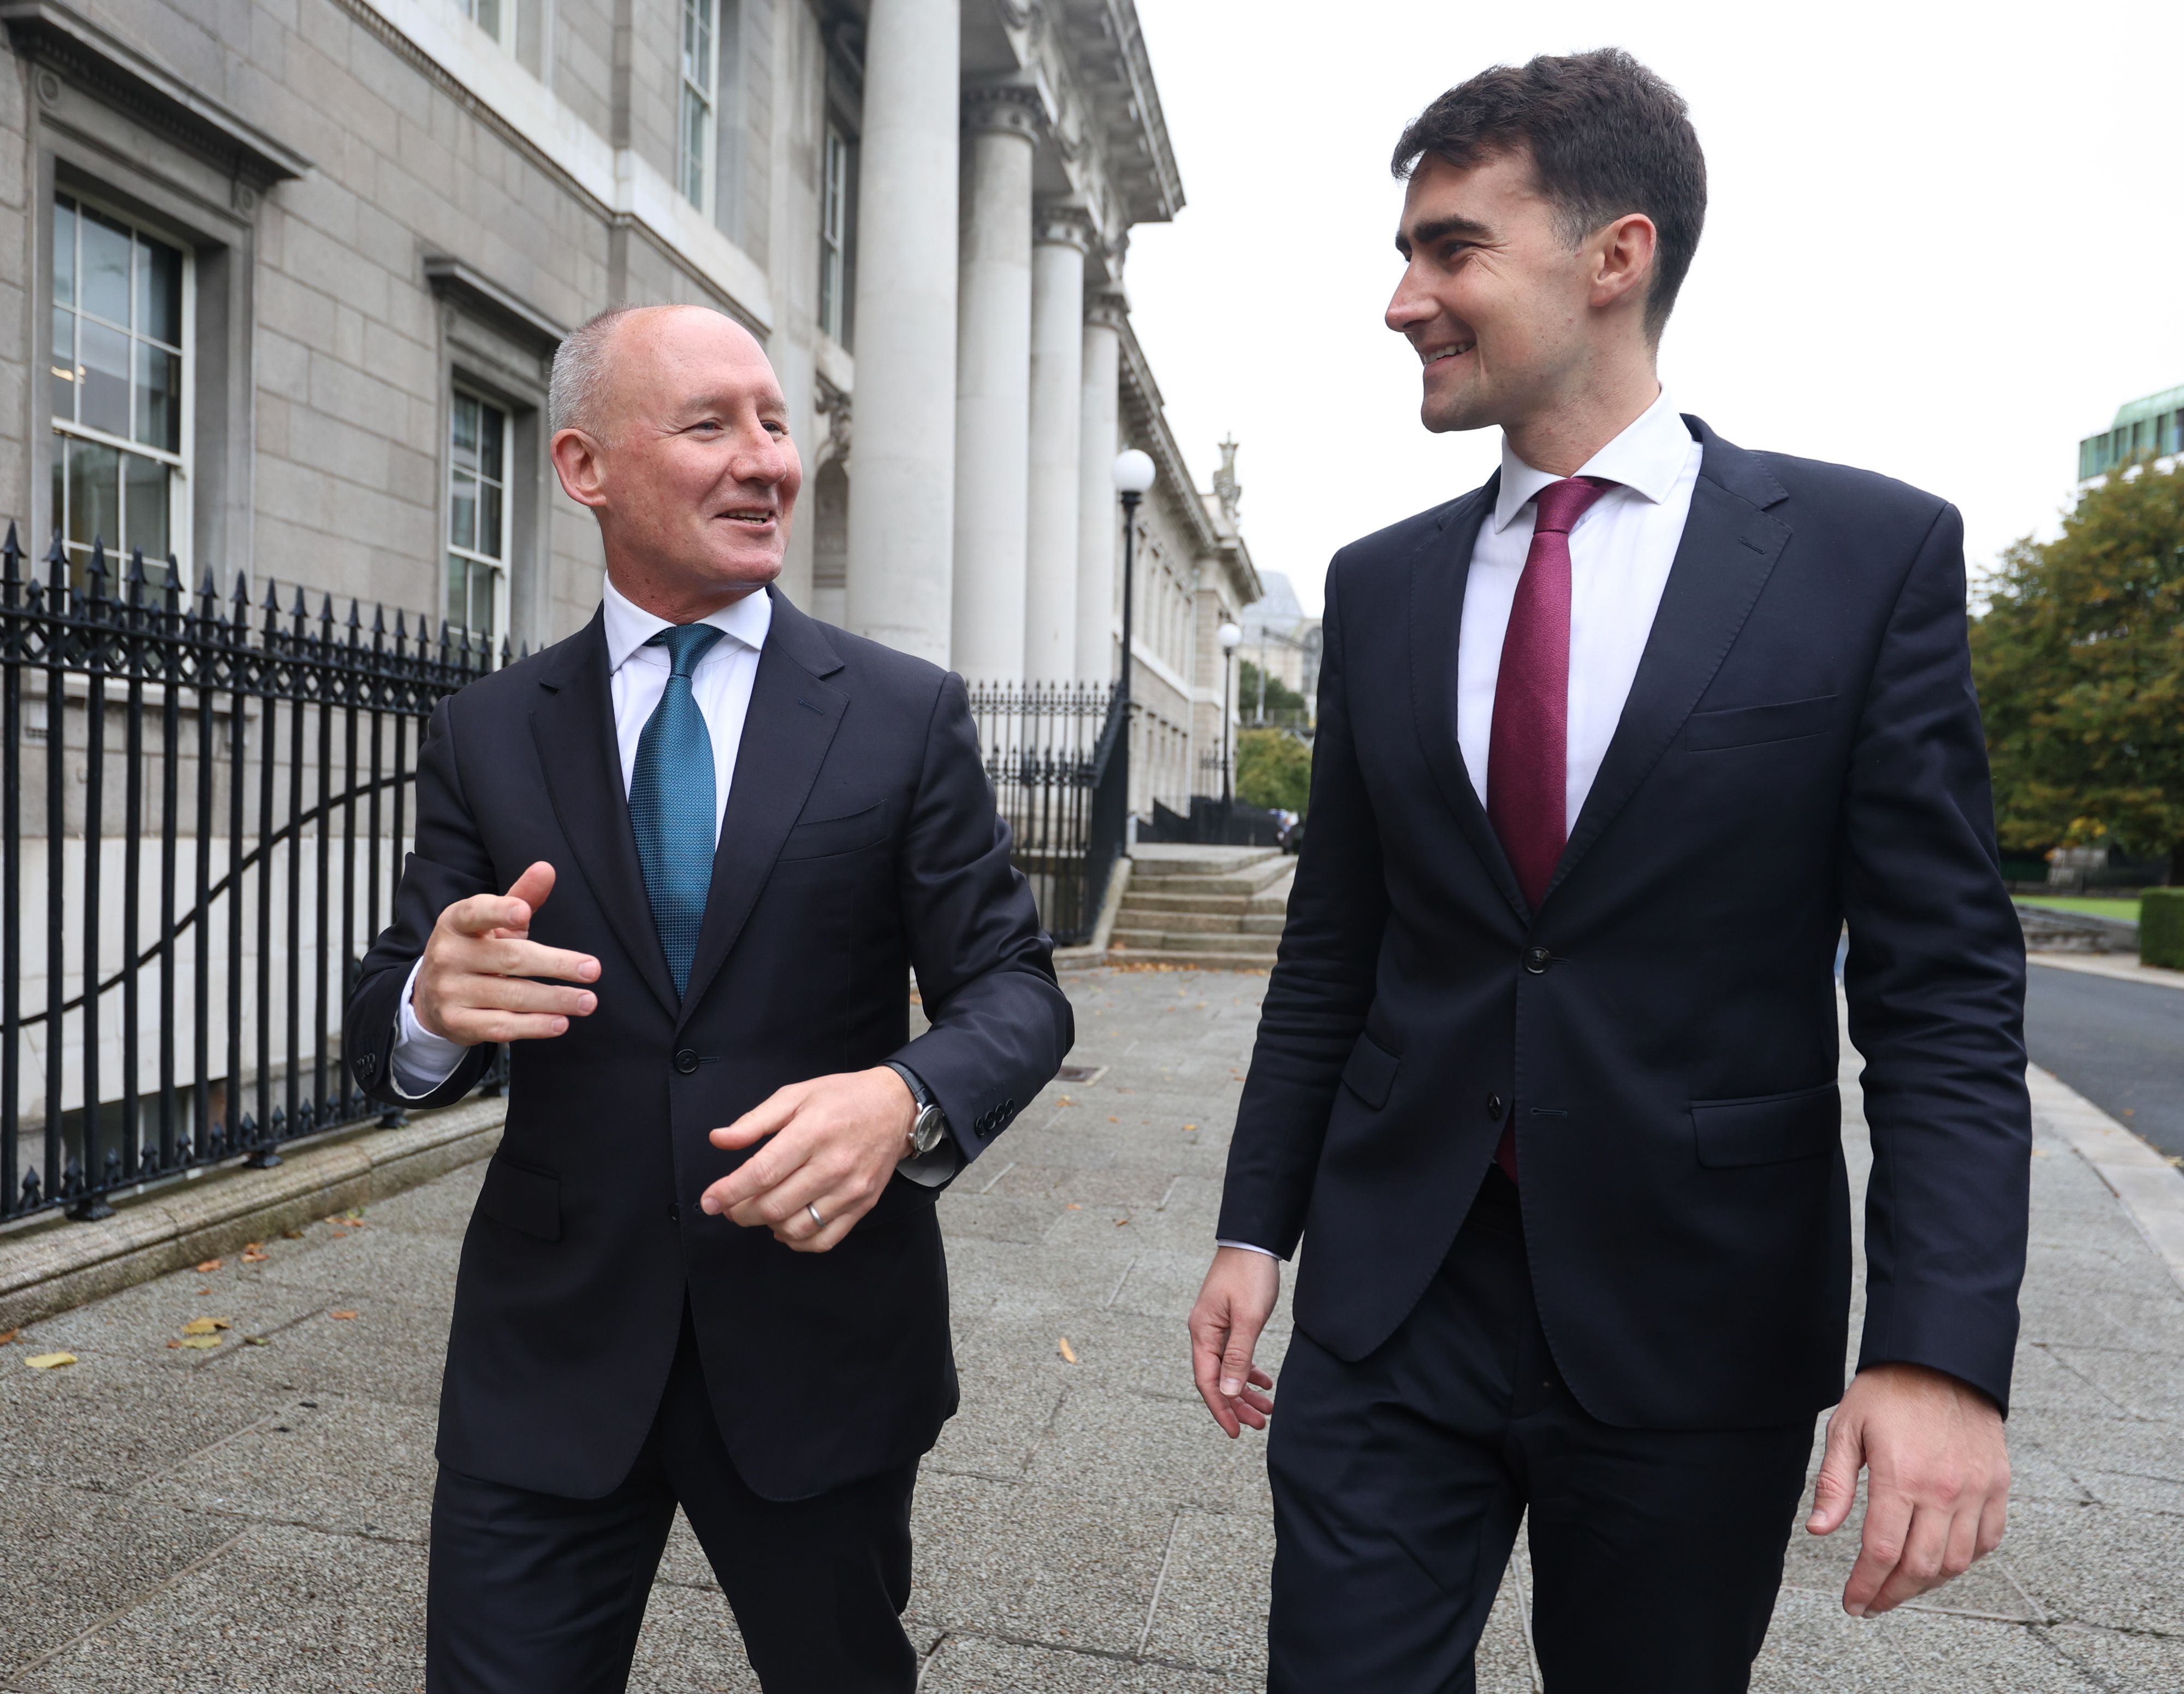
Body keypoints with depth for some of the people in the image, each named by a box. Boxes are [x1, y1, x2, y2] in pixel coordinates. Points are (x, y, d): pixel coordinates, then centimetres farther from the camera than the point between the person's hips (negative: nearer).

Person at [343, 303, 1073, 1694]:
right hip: (549, 1358, 1)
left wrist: (907, 1102, -28)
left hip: (822, 1354, 0)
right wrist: (433, 1001, -23)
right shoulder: (489, 735, 2)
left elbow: (1015, 988, -6)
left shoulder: (908, 717, -4)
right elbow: (386, 1038, 2)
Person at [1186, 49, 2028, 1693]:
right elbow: (1332, 946, 7)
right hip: (1391, 1295, 2)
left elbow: (1946, 988, -7)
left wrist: (1943, 1350, -15)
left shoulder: (1873, 552, -5)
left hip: (1695, 1318, -1)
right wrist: (1256, 1226, 7)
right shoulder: (1382, 582, 4)